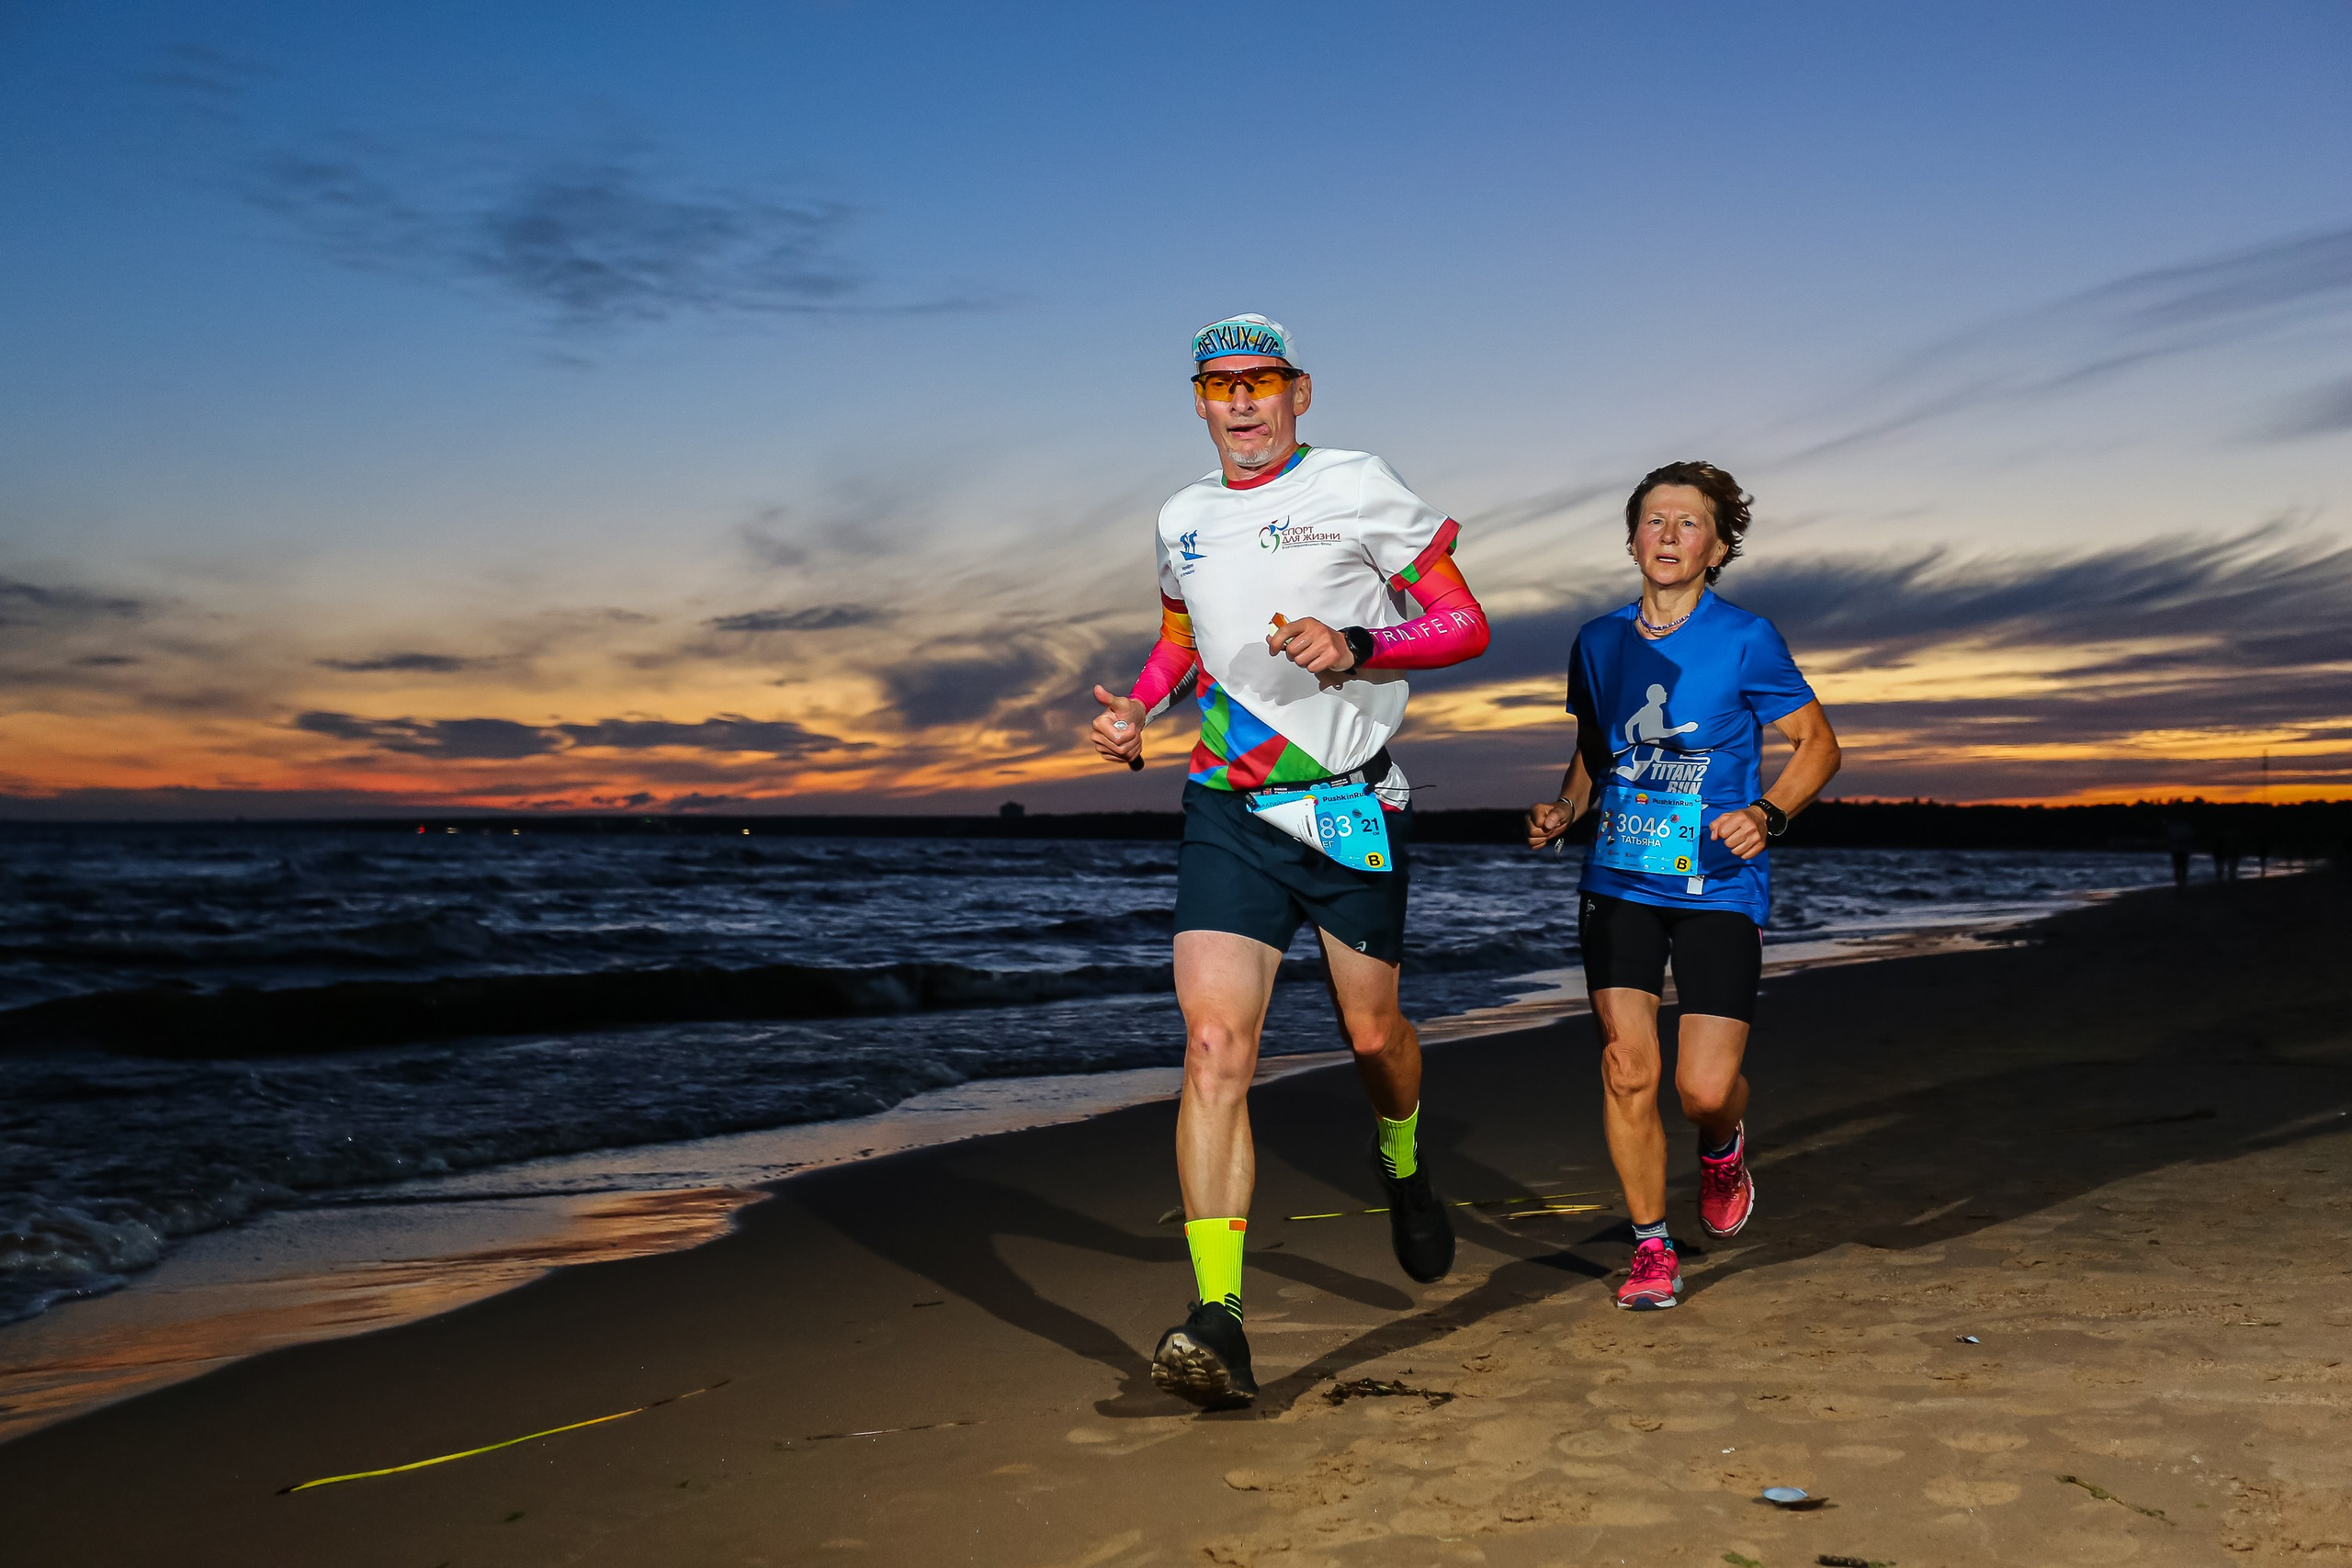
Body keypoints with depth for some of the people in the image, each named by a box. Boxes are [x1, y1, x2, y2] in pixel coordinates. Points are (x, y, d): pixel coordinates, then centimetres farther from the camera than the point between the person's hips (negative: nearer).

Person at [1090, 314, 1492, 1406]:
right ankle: (1218, 1323, -18)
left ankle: (1404, 1164, 49)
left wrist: (1356, 645, -21)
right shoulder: (1183, 520, 11)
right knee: (1214, 1046, -14)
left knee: (1371, 1034, 12)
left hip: (1353, 806, -2)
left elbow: (1465, 625, -3)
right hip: (1227, 811, 2)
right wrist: (1135, 712, 8)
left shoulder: (1358, 488, -3)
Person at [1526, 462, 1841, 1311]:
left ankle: (1723, 1149, 30)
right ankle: (1651, 1247, 13)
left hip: (1718, 885, -3)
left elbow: (1817, 743, 1)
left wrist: (1767, 814, -16)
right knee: (1627, 1068, -6)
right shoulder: (1600, 642, 8)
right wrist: (1561, 811, 2)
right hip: (1619, 882, 3)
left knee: (1706, 1087, -8)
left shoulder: (1745, 639, -5)